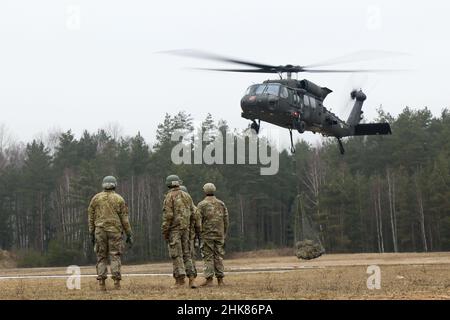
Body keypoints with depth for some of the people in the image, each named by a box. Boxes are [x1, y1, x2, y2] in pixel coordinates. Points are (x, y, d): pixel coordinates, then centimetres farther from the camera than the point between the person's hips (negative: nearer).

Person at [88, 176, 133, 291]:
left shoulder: (96, 198, 6)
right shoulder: (119, 199, 1)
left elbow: (91, 217, 5)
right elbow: (124, 219, -1)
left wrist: (91, 234, 10)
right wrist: (129, 234, 4)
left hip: (100, 231, 1)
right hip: (115, 231, -1)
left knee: (101, 257, 5)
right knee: (114, 256, 0)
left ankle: (101, 283, -3)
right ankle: (116, 282, -10)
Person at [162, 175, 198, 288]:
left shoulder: (169, 196, -8)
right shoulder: (187, 196, 11)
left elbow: (168, 215, -14)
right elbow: (192, 214, 11)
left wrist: (164, 231, -10)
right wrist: (190, 229, 18)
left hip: (174, 229, -6)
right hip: (185, 228, 6)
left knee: (176, 254, -3)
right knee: (186, 253, 10)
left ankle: (180, 279, -6)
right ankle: (191, 278, 1)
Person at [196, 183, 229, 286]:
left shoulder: (202, 205, -4)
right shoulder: (221, 204, 9)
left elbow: (198, 221, -8)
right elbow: (226, 220, 9)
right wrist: (224, 234, 16)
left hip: (207, 235, -4)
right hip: (219, 234, 4)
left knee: (208, 257, -2)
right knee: (219, 256, 7)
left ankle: (209, 279, -7)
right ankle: (220, 279, 5)